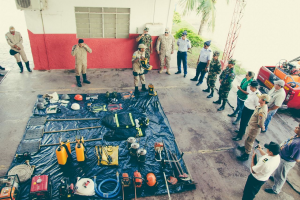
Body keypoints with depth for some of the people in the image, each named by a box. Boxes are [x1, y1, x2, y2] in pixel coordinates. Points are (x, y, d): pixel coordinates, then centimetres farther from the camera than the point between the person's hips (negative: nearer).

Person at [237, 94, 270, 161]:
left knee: (249, 140, 9)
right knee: (249, 139, 30)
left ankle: (246, 155, 27)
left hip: (254, 128, -9)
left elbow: (261, 124, -31)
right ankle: (245, 147, 53)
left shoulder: (262, 112, -37)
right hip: (251, 125, 9)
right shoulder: (263, 105, -7)